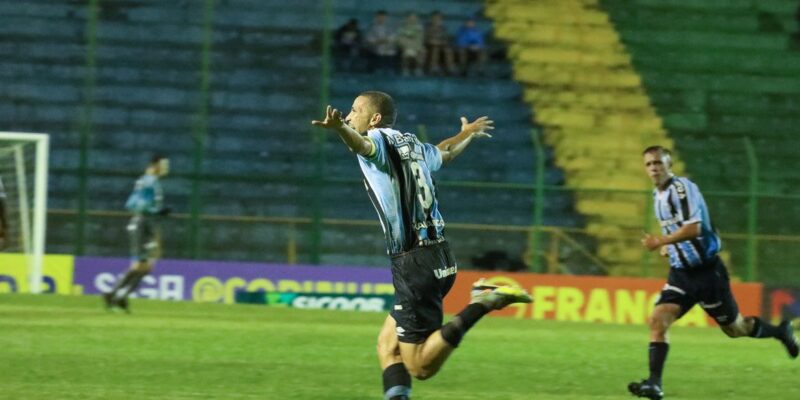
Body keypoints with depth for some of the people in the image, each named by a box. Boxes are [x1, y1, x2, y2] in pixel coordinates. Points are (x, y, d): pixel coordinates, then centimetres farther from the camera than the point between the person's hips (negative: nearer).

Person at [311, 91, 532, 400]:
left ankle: (483, 303, -18)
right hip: (440, 256, 8)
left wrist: (340, 128, -54)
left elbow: (361, 143, -32)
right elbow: (446, 151, 39)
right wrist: (469, 133, 62)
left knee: (421, 367, -9)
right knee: (387, 344, 15)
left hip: (414, 264, -8)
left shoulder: (380, 141, -6)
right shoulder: (413, 145, 17)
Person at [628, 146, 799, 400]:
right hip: (681, 272, 7)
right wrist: (668, 245, 9)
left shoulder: (682, 188, -17)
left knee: (734, 328, 8)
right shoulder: (658, 195, 10)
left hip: (707, 271, -7)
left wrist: (660, 242, -27)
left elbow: (693, 228, -28)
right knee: (657, 320, -14)